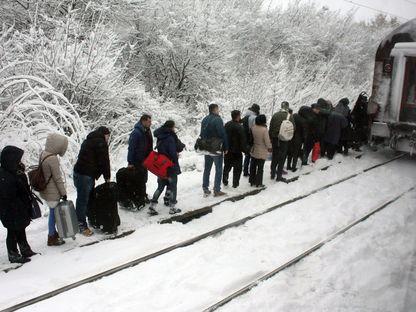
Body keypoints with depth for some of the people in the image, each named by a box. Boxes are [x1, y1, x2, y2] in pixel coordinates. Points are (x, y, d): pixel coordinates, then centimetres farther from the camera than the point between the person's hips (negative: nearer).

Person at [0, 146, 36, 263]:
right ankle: (13, 255, 23)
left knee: (21, 230, 22)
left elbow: (24, 189, 13)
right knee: (13, 233, 7)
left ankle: (25, 251, 37)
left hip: (21, 211, 10)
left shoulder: (14, 172, 2)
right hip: (11, 214, -10)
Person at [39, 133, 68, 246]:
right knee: (54, 213, 6)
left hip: (46, 190, 9)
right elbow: (58, 178, -19)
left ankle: (53, 233, 36)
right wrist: (63, 192, -8)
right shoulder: (53, 158, -25)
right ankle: (51, 238, 18)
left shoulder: (43, 154, 3)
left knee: (53, 213, 21)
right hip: (53, 193, -9)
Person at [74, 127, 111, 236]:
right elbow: (104, 161, -10)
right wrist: (107, 177, 0)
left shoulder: (88, 141, 22)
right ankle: (82, 225, 1)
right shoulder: (101, 143, -7)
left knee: (84, 198, 16)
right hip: (86, 175, -10)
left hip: (79, 173, 10)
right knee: (83, 199, -4)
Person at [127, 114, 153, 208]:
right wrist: (130, 162, -21)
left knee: (143, 179, 18)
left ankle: (143, 196, 31)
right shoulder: (136, 132, -19)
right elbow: (131, 148, -20)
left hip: (144, 161, 9)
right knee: (138, 180, -4)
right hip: (137, 162, -9)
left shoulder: (147, 132, 9)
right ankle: (138, 200, 4)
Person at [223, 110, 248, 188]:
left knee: (227, 166, 20)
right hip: (236, 151, -6)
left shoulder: (227, 125, 2)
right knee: (237, 167, 7)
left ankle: (225, 181, 28)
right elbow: (243, 141, -18)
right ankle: (235, 183, 11)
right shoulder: (239, 127, -21)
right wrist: (245, 150, -7)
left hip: (227, 150, 7)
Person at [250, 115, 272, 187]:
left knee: (253, 167, 16)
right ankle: (258, 183, 12)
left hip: (253, 151, 5)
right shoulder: (264, 130, -23)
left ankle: (252, 181, 25)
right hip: (261, 153, -5)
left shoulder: (253, 128, -7)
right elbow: (267, 141, -16)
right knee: (260, 168, 6)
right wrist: (269, 148, 1)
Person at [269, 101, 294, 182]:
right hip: (284, 140, -3)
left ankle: (273, 173, 22)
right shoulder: (289, 116, -9)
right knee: (282, 158, 6)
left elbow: (271, 128, 2)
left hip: (275, 139, 3)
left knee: (274, 157, 16)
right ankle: (279, 176, 8)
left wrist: (270, 138, 8)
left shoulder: (275, 115, -1)